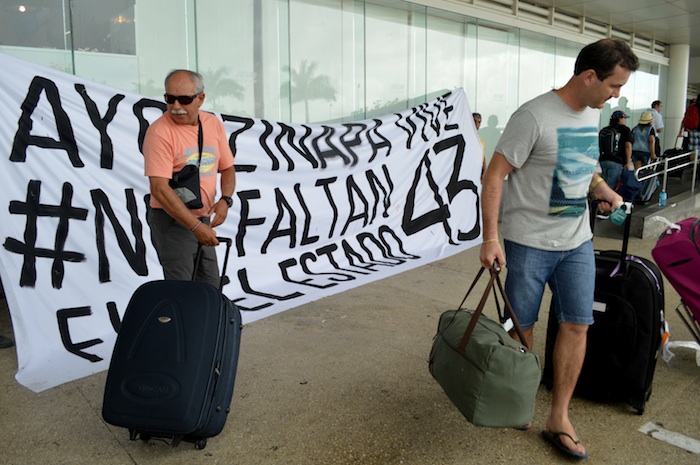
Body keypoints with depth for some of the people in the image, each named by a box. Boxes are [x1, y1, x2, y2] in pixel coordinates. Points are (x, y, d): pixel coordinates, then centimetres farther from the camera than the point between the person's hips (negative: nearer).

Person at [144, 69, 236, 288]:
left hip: (203, 218, 6)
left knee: (210, 285, 18)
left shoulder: (214, 124, 2)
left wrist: (225, 200, -9)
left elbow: (227, 168, 11)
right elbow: (159, 189, -23)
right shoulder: (160, 132, -17)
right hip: (172, 220, -6)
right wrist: (196, 226, -26)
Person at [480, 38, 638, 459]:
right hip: (529, 243, -6)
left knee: (577, 325, 5)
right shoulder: (534, 117, -17)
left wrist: (601, 188, 8)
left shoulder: (592, 113, 8)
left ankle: (559, 419, 18)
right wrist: (491, 238, -22)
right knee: (523, 326, 8)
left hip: (578, 242, 7)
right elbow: (495, 175, -17)